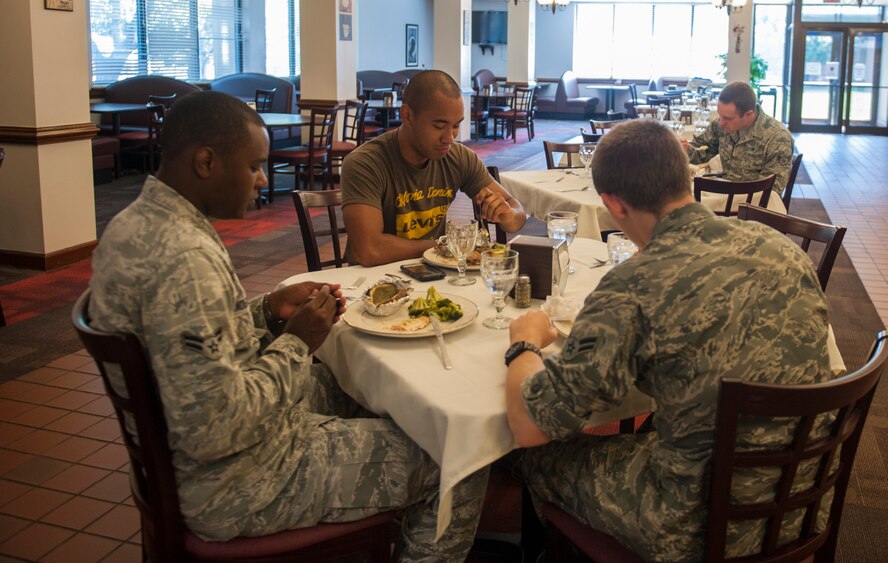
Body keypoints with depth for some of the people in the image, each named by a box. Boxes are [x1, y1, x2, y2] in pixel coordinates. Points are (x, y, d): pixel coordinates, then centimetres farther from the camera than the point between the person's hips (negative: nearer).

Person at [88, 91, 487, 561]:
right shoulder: (185, 257, -31)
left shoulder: (138, 221, 1)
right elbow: (214, 431, -32)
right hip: (234, 489, -10)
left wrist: (268, 310, 0)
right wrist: (295, 343, -19)